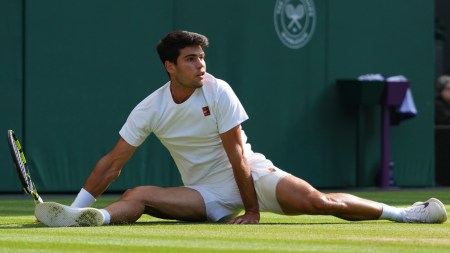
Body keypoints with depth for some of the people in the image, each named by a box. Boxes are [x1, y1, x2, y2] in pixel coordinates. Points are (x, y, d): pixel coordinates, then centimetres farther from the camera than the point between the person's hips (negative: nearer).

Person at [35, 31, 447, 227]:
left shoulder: (218, 91, -11)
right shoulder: (150, 108, -5)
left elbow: (236, 154, -12)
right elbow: (113, 163, -3)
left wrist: (252, 210, -16)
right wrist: (76, 206, -10)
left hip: (251, 175, -2)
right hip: (207, 196, 2)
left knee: (315, 201, -24)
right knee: (138, 196, -23)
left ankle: (402, 212, -17)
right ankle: (80, 218, -48)